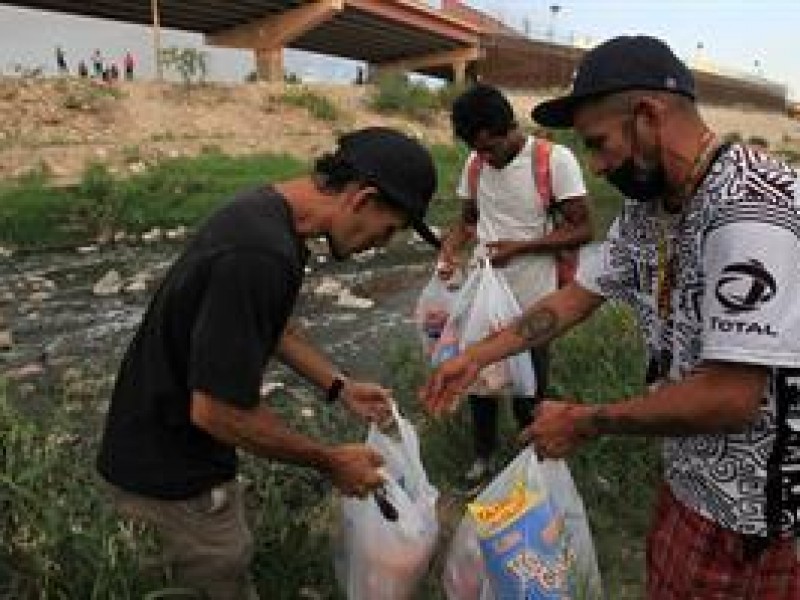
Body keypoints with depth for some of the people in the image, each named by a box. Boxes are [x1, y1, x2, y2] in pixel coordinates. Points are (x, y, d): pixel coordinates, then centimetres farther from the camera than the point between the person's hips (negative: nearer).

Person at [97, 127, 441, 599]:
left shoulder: (268, 210, -3)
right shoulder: (259, 256, -35)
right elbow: (218, 412, -30)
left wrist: (340, 387, 8)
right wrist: (331, 462, -17)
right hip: (171, 465, -9)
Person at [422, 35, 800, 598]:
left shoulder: (749, 210, -29)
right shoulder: (646, 206, -1)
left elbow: (730, 398, -30)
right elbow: (578, 297, 7)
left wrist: (586, 422, -18)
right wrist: (474, 357, 6)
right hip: (693, 475, 7)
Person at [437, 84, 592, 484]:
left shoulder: (556, 160, -14)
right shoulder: (474, 164, 1)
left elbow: (582, 229, -12)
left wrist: (519, 247, -20)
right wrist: (450, 249, -8)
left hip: (531, 304, -4)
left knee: (528, 391, 10)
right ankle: (484, 455, 39)